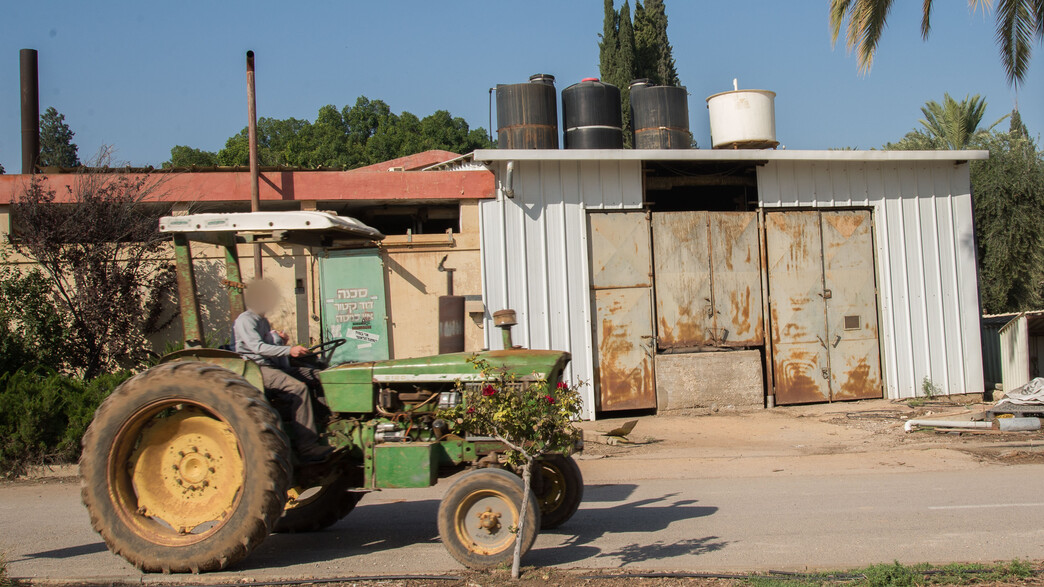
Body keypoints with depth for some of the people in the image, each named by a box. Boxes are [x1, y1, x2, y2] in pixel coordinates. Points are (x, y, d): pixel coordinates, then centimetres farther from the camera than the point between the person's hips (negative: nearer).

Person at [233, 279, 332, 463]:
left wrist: (282, 341, 4)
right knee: (298, 388, -31)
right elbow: (258, 347, -22)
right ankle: (307, 448, -34)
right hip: (256, 370, -10)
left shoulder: (263, 321, 24)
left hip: (274, 367, 10)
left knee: (317, 376, -1)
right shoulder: (245, 321, -7)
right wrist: (289, 350, -30)